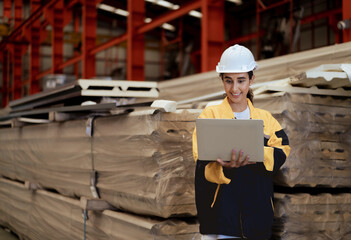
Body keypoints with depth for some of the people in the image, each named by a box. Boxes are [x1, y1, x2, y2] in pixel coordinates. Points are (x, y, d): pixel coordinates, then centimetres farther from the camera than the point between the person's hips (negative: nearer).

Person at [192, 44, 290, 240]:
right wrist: (225, 167, -29)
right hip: (220, 211, -2)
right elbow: (203, 166, -7)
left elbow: (283, 150, -5)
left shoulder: (265, 118, 12)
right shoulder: (210, 114, 4)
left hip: (257, 211, 2)